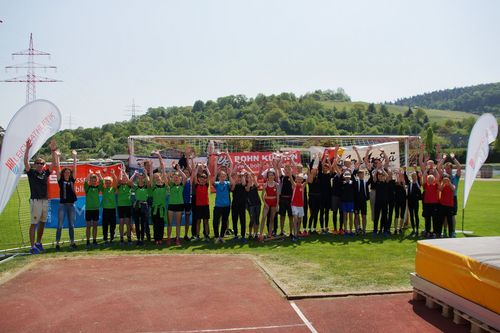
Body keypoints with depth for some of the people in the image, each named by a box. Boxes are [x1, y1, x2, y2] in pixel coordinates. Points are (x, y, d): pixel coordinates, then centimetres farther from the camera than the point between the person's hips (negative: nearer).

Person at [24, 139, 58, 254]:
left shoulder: (46, 173, 11)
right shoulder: (31, 172, 0)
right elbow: (26, 161, -14)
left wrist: (53, 151, -5)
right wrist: (28, 148, -25)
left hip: (45, 201, 6)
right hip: (35, 201, -5)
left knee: (42, 223, 13)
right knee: (34, 223, -6)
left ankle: (38, 243, 26)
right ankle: (33, 246, -6)